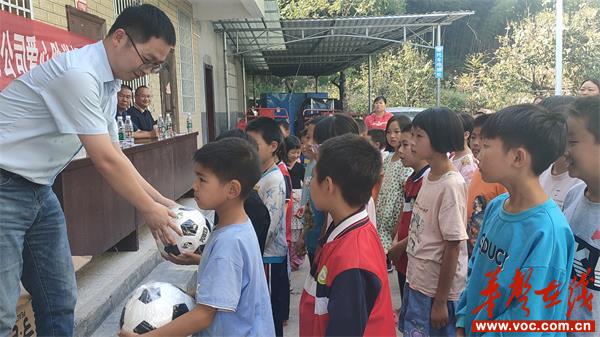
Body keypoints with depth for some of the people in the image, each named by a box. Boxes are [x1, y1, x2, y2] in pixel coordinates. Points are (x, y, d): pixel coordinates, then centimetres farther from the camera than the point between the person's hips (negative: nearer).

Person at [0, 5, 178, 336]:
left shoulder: (107, 83, 6)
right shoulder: (77, 73, -23)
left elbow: (115, 154, 11)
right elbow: (106, 162, -22)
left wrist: (159, 200, 6)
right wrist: (148, 209, -10)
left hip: (39, 191, 9)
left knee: (60, 299, 13)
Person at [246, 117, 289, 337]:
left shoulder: (274, 180, -19)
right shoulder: (257, 174, 6)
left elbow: (268, 229, -22)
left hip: (269, 258, -8)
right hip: (257, 255, 8)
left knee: (271, 317, 6)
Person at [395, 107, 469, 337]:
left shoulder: (451, 185, -20)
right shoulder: (429, 177, 3)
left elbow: (453, 246, -19)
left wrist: (440, 301, -16)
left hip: (437, 289, -8)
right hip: (416, 281, 8)